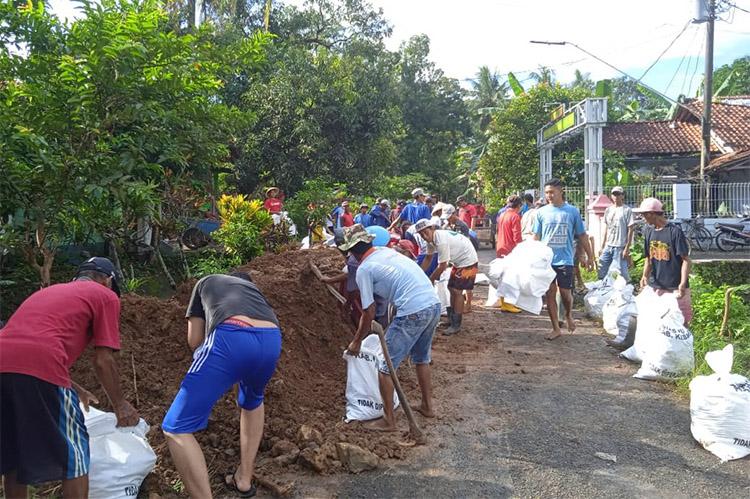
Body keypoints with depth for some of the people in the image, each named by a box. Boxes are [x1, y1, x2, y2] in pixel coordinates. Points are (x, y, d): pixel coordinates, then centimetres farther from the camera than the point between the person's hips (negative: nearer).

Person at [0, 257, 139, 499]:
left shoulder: (48, 290, 33)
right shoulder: (105, 296, 13)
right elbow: (103, 361, 6)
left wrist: (77, 391, 44)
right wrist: (119, 404, 18)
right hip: (38, 370, -7)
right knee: (73, 455, 9)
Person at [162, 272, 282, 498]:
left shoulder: (206, 282, 36)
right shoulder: (254, 289, 42)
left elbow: (194, 341, 28)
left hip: (230, 337, -5)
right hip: (271, 339, 5)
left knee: (176, 429, 3)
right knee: (253, 401, 37)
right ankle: (244, 479, 37)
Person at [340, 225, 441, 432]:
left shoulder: (364, 269, -4)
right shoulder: (387, 251, 17)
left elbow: (369, 313, -1)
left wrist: (357, 341, 13)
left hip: (412, 313, -8)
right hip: (434, 305, 8)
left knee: (386, 367, 7)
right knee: (422, 359, 28)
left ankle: (389, 420, 15)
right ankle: (427, 406, 41)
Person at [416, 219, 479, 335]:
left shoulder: (441, 241, -30)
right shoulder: (432, 239, -1)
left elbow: (442, 266, -23)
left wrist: (430, 280, -12)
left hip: (468, 261, -10)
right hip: (459, 262, 10)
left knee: (457, 291, -9)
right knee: (451, 288, 14)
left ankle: (456, 325, -2)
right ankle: (451, 319, 26)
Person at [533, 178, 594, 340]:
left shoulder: (572, 211, 0)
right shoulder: (541, 212, 3)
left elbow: (582, 236, 6)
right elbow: (536, 237, 7)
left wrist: (590, 256, 7)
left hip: (565, 260, -2)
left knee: (565, 293, -1)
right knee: (550, 294, 4)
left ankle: (569, 315, 31)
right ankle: (556, 328, 15)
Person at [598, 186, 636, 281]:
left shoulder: (627, 210, -4)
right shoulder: (608, 210, 13)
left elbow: (630, 230, -6)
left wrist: (627, 248, -12)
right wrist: (602, 247, 13)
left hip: (620, 247, -6)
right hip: (608, 247, 6)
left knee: (621, 273, -3)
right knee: (602, 273, 7)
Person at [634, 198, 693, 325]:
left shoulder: (675, 231, -13)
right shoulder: (648, 230, 5)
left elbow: (686, 259, -13)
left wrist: (683, 283, -22)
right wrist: (645, 276, -2)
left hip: (676, 287, -5)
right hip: (655, 286, 5)